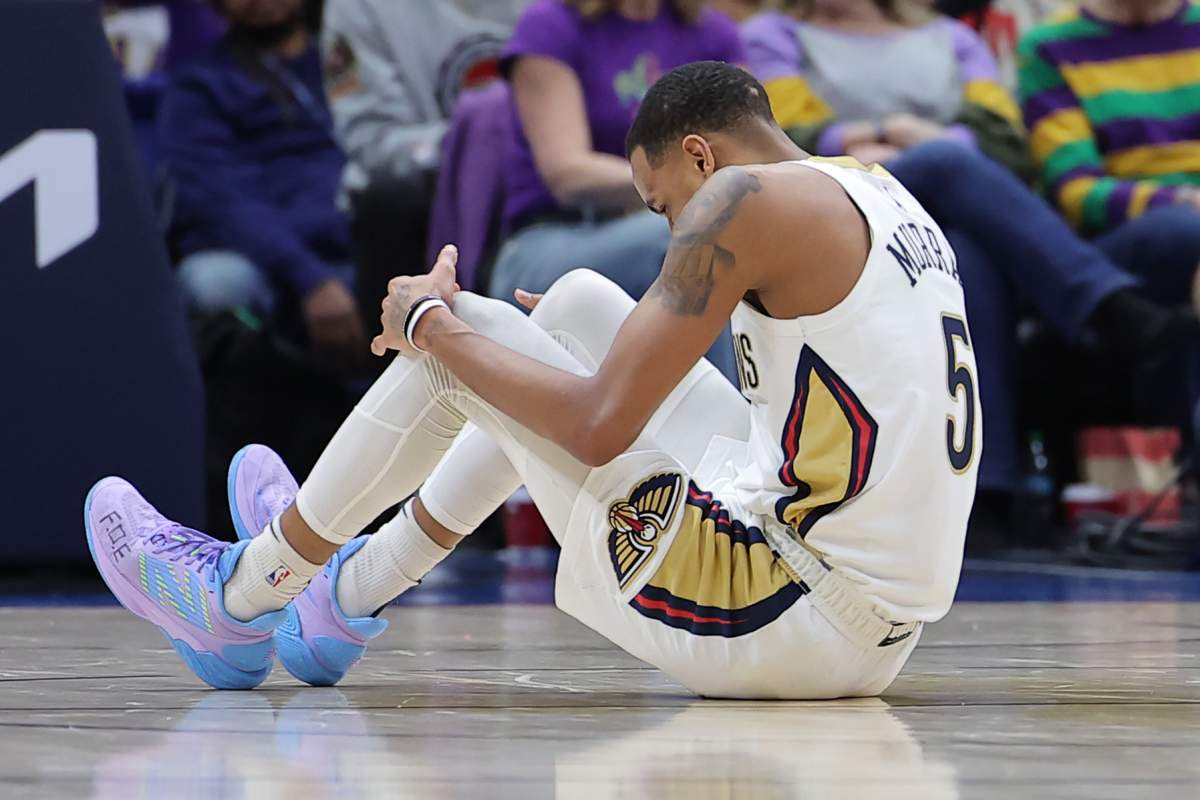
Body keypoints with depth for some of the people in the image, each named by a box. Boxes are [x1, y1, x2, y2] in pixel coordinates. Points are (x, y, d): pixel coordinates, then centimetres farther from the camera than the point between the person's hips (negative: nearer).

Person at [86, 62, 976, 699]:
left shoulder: (751, 196, -11)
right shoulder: (882, 201, 16)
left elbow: (601, 428, -15)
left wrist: (431, 327, 2)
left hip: (788, 621, -9)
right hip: (878, 637, 9)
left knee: (454, 331, 3)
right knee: (580, 301, 22)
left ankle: (244, 593, 22)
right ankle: (347, 592, 33)